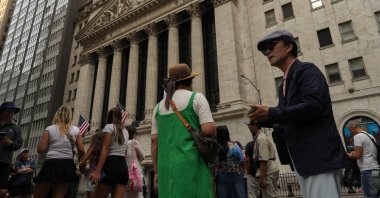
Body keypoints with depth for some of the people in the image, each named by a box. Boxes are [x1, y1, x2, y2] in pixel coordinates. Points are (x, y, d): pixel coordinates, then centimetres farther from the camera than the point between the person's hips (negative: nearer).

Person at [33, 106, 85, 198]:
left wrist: (49, 150, 16)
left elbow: (40, 149, -5)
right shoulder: (76, 130, 6)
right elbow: (81, 150, 1)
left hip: (51, 164, -2)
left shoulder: (50, 129, 1)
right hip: (68, 166, 2)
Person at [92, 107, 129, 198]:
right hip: (123, 166, 6)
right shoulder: (125, 131, 21)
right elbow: (123, 151, 14)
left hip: (111, 165, -6)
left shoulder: (109, 127, 1)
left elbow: (105, 149, -10)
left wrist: (97, 170, -14)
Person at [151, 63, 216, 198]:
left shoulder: (159, 106, 15)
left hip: (166, 167, 5)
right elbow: (208, 130, -11)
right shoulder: (196, 97, 1)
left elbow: (154, 141, 11)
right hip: (191, 164, -5)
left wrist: (156, 172, 15)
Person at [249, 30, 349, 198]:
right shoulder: (284, 84, 19)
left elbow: (313, 106, -23)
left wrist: (271, 113, -19)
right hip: (301, 159, 9)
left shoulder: (307, 70, -7)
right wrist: (264, 119, 2)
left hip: (319, 156, -9)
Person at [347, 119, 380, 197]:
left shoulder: (358, 136, -8)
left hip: (368, 171, -9)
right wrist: (355, 152, 23)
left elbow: (357, 155, -15)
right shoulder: (370, 136, 20)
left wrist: (349, 155, 4)